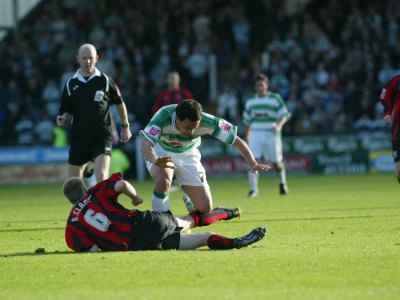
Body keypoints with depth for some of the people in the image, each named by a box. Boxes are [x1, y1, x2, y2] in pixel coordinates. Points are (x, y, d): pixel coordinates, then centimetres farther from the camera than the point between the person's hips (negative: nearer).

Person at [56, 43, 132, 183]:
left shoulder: (105, 81, -2)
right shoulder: (71, 84, 4)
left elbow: (120, 103, 13)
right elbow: (67, 112, 10)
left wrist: (125, 126, 18)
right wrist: (62, 120, -13)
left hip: (102, 134, -3)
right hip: (79, 135, 3)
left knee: (102, 178, -22)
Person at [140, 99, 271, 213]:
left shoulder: (206, 121, -31)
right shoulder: (163, 117, -37)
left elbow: (237, 141, -23)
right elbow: (146, 146, -46)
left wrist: (253, 163, -39)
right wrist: (157, 161, -68)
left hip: (187, 155, 2)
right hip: (160, 153, -2)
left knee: (205, 207, -5)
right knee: (164, 180, -37)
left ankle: (189, 199, 32)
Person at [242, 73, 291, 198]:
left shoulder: (275, 98, 1)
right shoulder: (250, 102, 12)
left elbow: (285, 115, -1)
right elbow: (247, 120, 21)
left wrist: (279, 126, -19)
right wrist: (247, 136, 18)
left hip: (271, 134, -2)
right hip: (255, 134, 2)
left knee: (277, 162, 4)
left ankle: (282, 183, 33)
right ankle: (253, 189, -13)